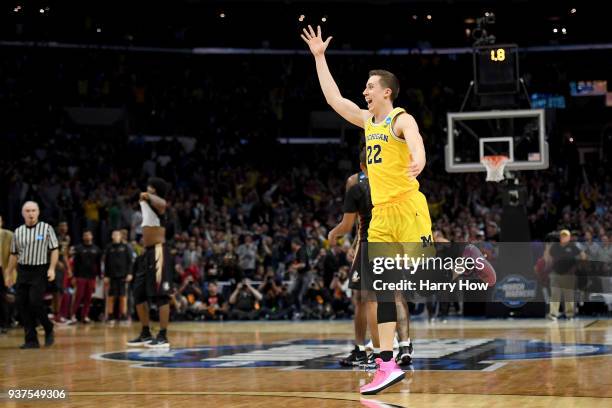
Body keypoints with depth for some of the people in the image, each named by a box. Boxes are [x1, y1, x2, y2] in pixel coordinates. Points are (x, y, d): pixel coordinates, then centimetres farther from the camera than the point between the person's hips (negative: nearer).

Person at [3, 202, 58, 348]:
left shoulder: (46, 228, 0)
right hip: (23, 271, 5)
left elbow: (54, 250, -2)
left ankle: (49, 329, 9)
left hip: (40, 271, -5)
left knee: (35, 302, -16)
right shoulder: (18, 232, 11)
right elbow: (14, 255, 18)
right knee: (22, 304, 0)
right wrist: (8, 274, 16)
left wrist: (52, 268, -13)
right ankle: (31, 340, 7)